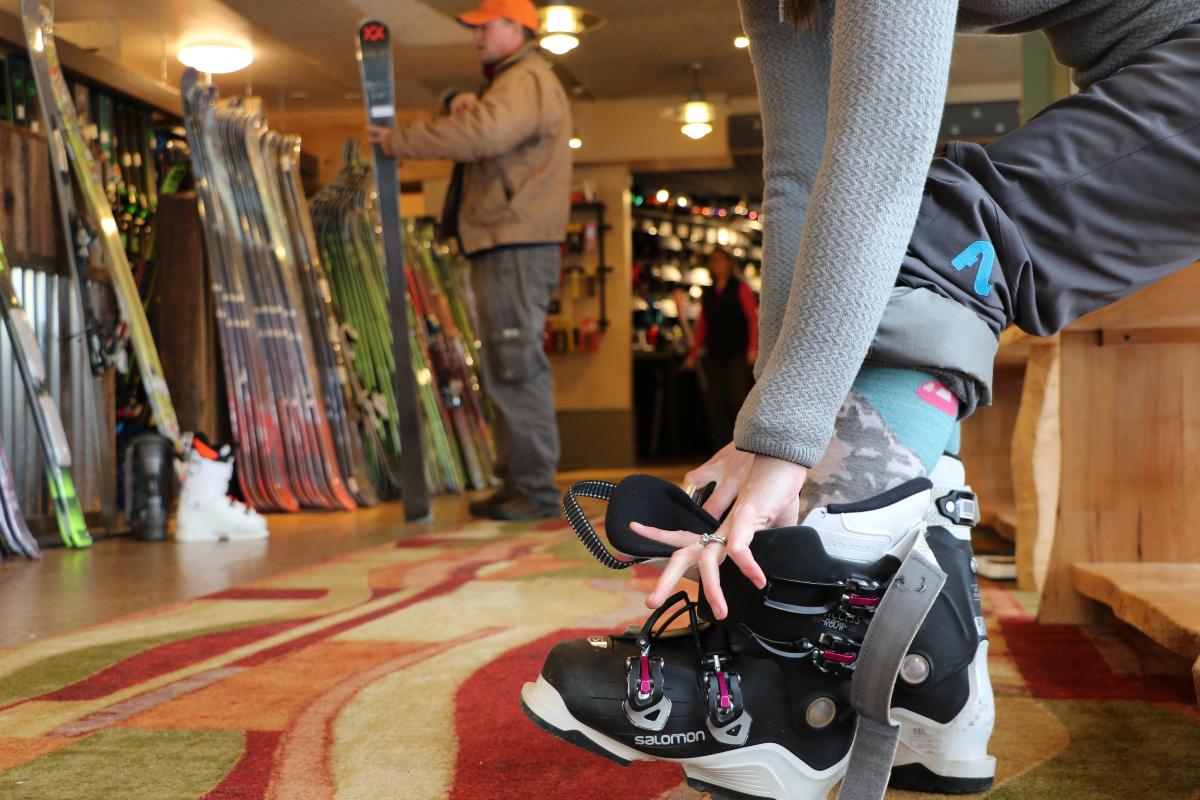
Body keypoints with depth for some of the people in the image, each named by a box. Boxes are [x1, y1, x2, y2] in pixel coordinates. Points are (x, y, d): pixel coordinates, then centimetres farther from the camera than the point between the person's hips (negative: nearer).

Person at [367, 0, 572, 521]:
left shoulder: (526, 81, -9)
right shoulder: (512, 83, 27)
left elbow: (479, 134, -26)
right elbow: (482, 137, 21)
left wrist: (397, 140, -19)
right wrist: (466, 108, 1)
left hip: (516, 248, -11)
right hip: (502, 246, 11)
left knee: (516, 368, -12)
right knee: (507, 370, 12)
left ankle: (536, 491, -11)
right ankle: (517, 484, 17)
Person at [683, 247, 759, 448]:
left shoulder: (740, 288, 2)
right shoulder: (708, 294, 16)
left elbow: (753, 319, -5)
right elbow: (702, 326, 18)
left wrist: (753, 348, -17)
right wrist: (693, 355, 12)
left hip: (737, 355, -5)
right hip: (714, 356, 5)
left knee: (738, 400, -11)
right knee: (714, 404, -1)